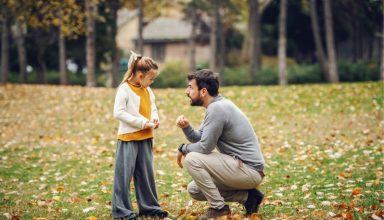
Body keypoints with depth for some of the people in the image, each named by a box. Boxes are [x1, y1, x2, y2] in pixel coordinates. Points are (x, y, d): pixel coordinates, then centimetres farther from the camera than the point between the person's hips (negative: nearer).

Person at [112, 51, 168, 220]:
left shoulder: (147, 90, 11)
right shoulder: (124, 89, -13)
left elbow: (153, 108, 22)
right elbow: (118, 113, -19)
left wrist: (154, 118, -2)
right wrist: (142, 122, -21)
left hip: (145, 138, 7)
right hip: (128, 138, -7)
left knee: (146, 174, 14)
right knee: (124, 174, -4)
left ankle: (149, 206, 24)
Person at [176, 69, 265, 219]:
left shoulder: (217, 108, -19)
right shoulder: (216, 106, 12)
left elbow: (205, 147, -19)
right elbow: (199, 138, 14)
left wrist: (183, 149, -1)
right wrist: (186, 127, -5)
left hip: (248, 170, -10)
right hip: (241, 168, 10)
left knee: (192, 159, -19)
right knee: (194, 190, 13)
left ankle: (219, 207, -7)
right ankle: (247, 196, 11)